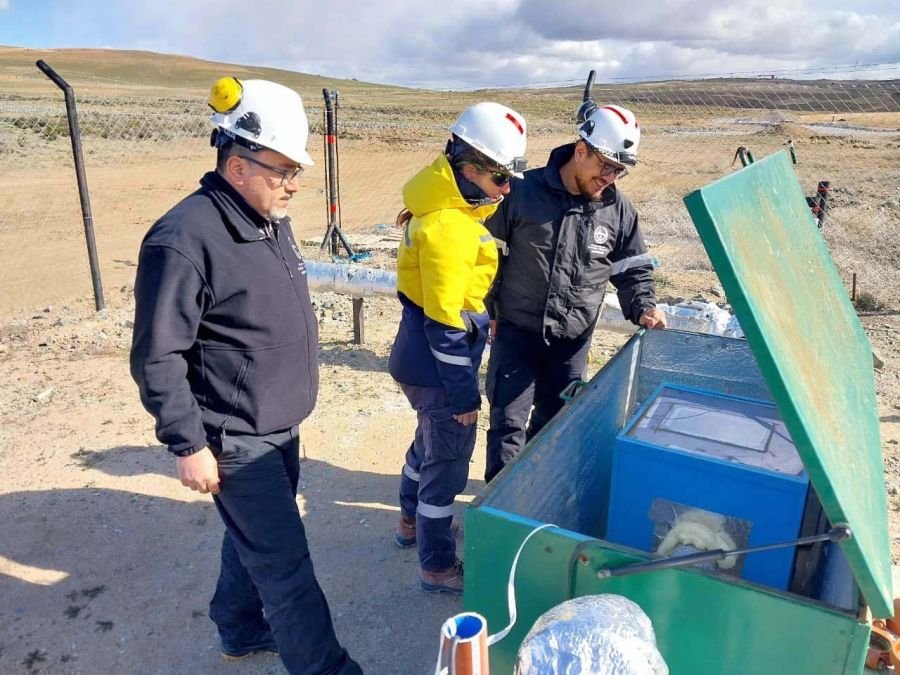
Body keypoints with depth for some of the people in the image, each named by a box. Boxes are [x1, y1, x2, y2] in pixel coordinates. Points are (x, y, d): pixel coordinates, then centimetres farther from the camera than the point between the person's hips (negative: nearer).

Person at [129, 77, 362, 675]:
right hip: (235, 441, -9)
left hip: (280, 426, 9)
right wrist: (188, 445, -17)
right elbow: (157, 359, -20)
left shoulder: (271, 220, 6)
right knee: (285, 563, 1)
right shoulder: (185, 239, -23)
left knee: (254, 538, 24)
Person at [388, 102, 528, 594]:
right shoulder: (448, 228, -26)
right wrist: (465, 392, -18)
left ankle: (412, 522, 48)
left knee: (431, 441, 26)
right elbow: (445, 322, -25)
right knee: (447, 459, 5)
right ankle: (438, 566, 23)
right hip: (436, 365, -10)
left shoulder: (446, 207, 6)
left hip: (420, 357, 10)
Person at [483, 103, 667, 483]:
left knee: (554, 423, 17)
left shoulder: (618, 210, -2)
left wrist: (643, 308, -10)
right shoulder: (524, 191, -11)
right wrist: (488, 310, -2)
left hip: (573, 340, 3)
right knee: (508, 423, 1)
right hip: (516, 331, -3)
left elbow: (634, 270, 9)